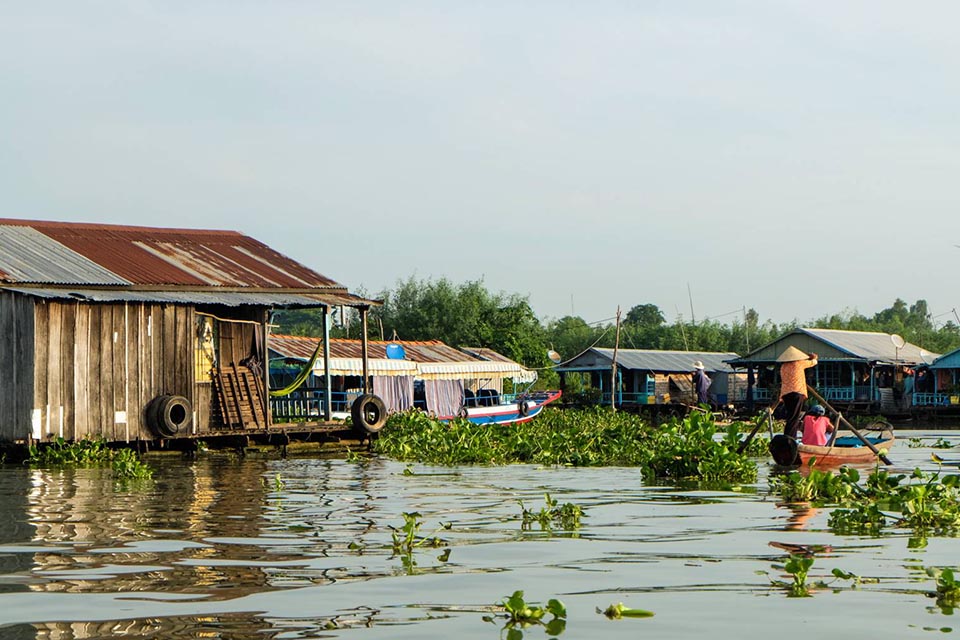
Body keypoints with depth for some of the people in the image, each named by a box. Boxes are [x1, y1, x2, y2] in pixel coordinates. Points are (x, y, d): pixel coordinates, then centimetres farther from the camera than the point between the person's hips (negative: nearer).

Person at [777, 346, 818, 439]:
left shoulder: (783, 367, 12)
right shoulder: (799, 363, 1)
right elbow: (813, 363, 18)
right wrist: (814, 358, 39)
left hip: (786, 393, 5)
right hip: (797, 393, -5)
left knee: (790, 417, 14)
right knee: (793, 418, -9)